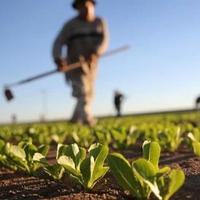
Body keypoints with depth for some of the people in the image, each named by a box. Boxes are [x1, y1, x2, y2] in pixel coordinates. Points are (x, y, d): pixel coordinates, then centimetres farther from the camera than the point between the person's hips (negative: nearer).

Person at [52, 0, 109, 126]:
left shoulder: (100, 23, 6)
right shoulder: (71, 25, -1)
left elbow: (104, 41, -8)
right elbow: (58, 43, -9)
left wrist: (95, 53, -28)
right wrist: (58, 60, -27)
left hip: (91, 63, 4)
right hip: (75, 63, -4)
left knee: (88, 94, 9)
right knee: (82, 92, -18)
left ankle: (76, 120, 24)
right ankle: (88, 119, -29)